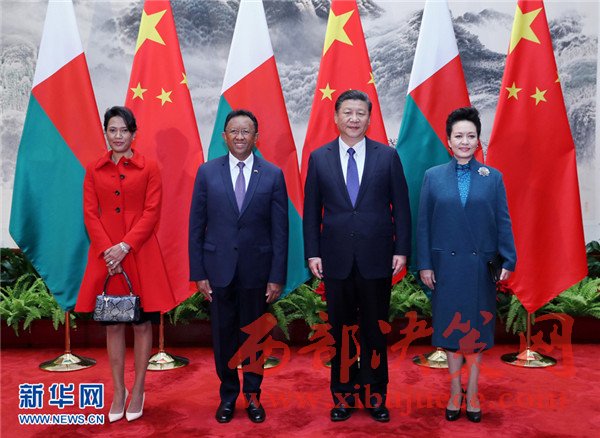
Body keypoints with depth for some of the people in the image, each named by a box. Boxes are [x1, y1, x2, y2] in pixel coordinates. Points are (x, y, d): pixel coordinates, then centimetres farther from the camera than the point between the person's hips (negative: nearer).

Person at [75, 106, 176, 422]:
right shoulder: (94, 171, 8)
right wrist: (107, 250, -11)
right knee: (112, 325, 8)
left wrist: (125, 246, -16)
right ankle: (118, 391, 20)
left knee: (142, 323, 4)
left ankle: (138, 390, 18)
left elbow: (152, 213, -6)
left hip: (140, 255, -2)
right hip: (105, 256, 2)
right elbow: (90, 214, 3)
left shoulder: (149, 168, 1)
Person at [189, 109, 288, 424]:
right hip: (219, 268, 1)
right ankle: (228, 395, 30)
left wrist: (277, 276, -5)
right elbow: (196, 226, 2)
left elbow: (280, 230, -2)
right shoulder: (207, 172, 1)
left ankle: (252, 394, 31)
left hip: (256, 269, 0)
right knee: (223, 335, 11)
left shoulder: (273, 175, -1)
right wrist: (198, 273, -2)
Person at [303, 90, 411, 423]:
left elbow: (400, 207, 3)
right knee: (341, 331, 10)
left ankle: (375, 396, 25)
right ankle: (343, 396, 25)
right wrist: (312, 253, -1)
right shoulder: (319, 158, 4)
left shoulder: (387, 156, 2)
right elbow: (312, 211, 5)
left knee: (375, 331, 10)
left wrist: (401, 250, -2)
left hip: (376, 258, 0)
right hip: (336, 259, 1)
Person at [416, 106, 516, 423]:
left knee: (477, 329, 9)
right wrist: (424, 264, -3)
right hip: (446, 266, 0)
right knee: (451, 328, 9)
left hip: (481, 267, 0)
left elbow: (503, 222, 2)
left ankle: (471, 393, 23)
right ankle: (455, 392, 24)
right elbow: (423, 224, 1)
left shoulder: (492, 177, 3)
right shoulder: (433, 177, 2)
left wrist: (508, 260, -3)